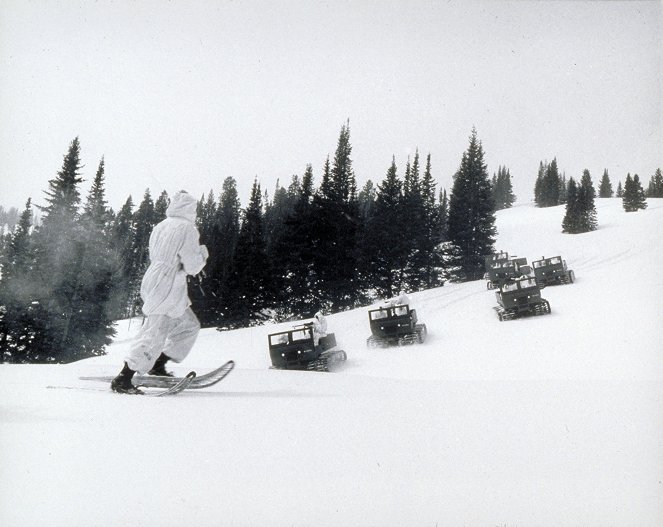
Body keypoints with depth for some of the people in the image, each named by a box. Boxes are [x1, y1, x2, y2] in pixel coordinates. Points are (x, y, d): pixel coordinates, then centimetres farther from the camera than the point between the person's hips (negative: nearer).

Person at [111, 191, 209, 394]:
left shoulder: (160, 227, 13)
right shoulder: (187, 229, -11)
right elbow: (192, 266, -13)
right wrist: (203, 254, 7)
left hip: (153, 283, 9)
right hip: (168, 290, -9)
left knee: (190, 325, 19)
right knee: (155, 335, -9)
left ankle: (157, 365, 19)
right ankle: (123, 380, -10)